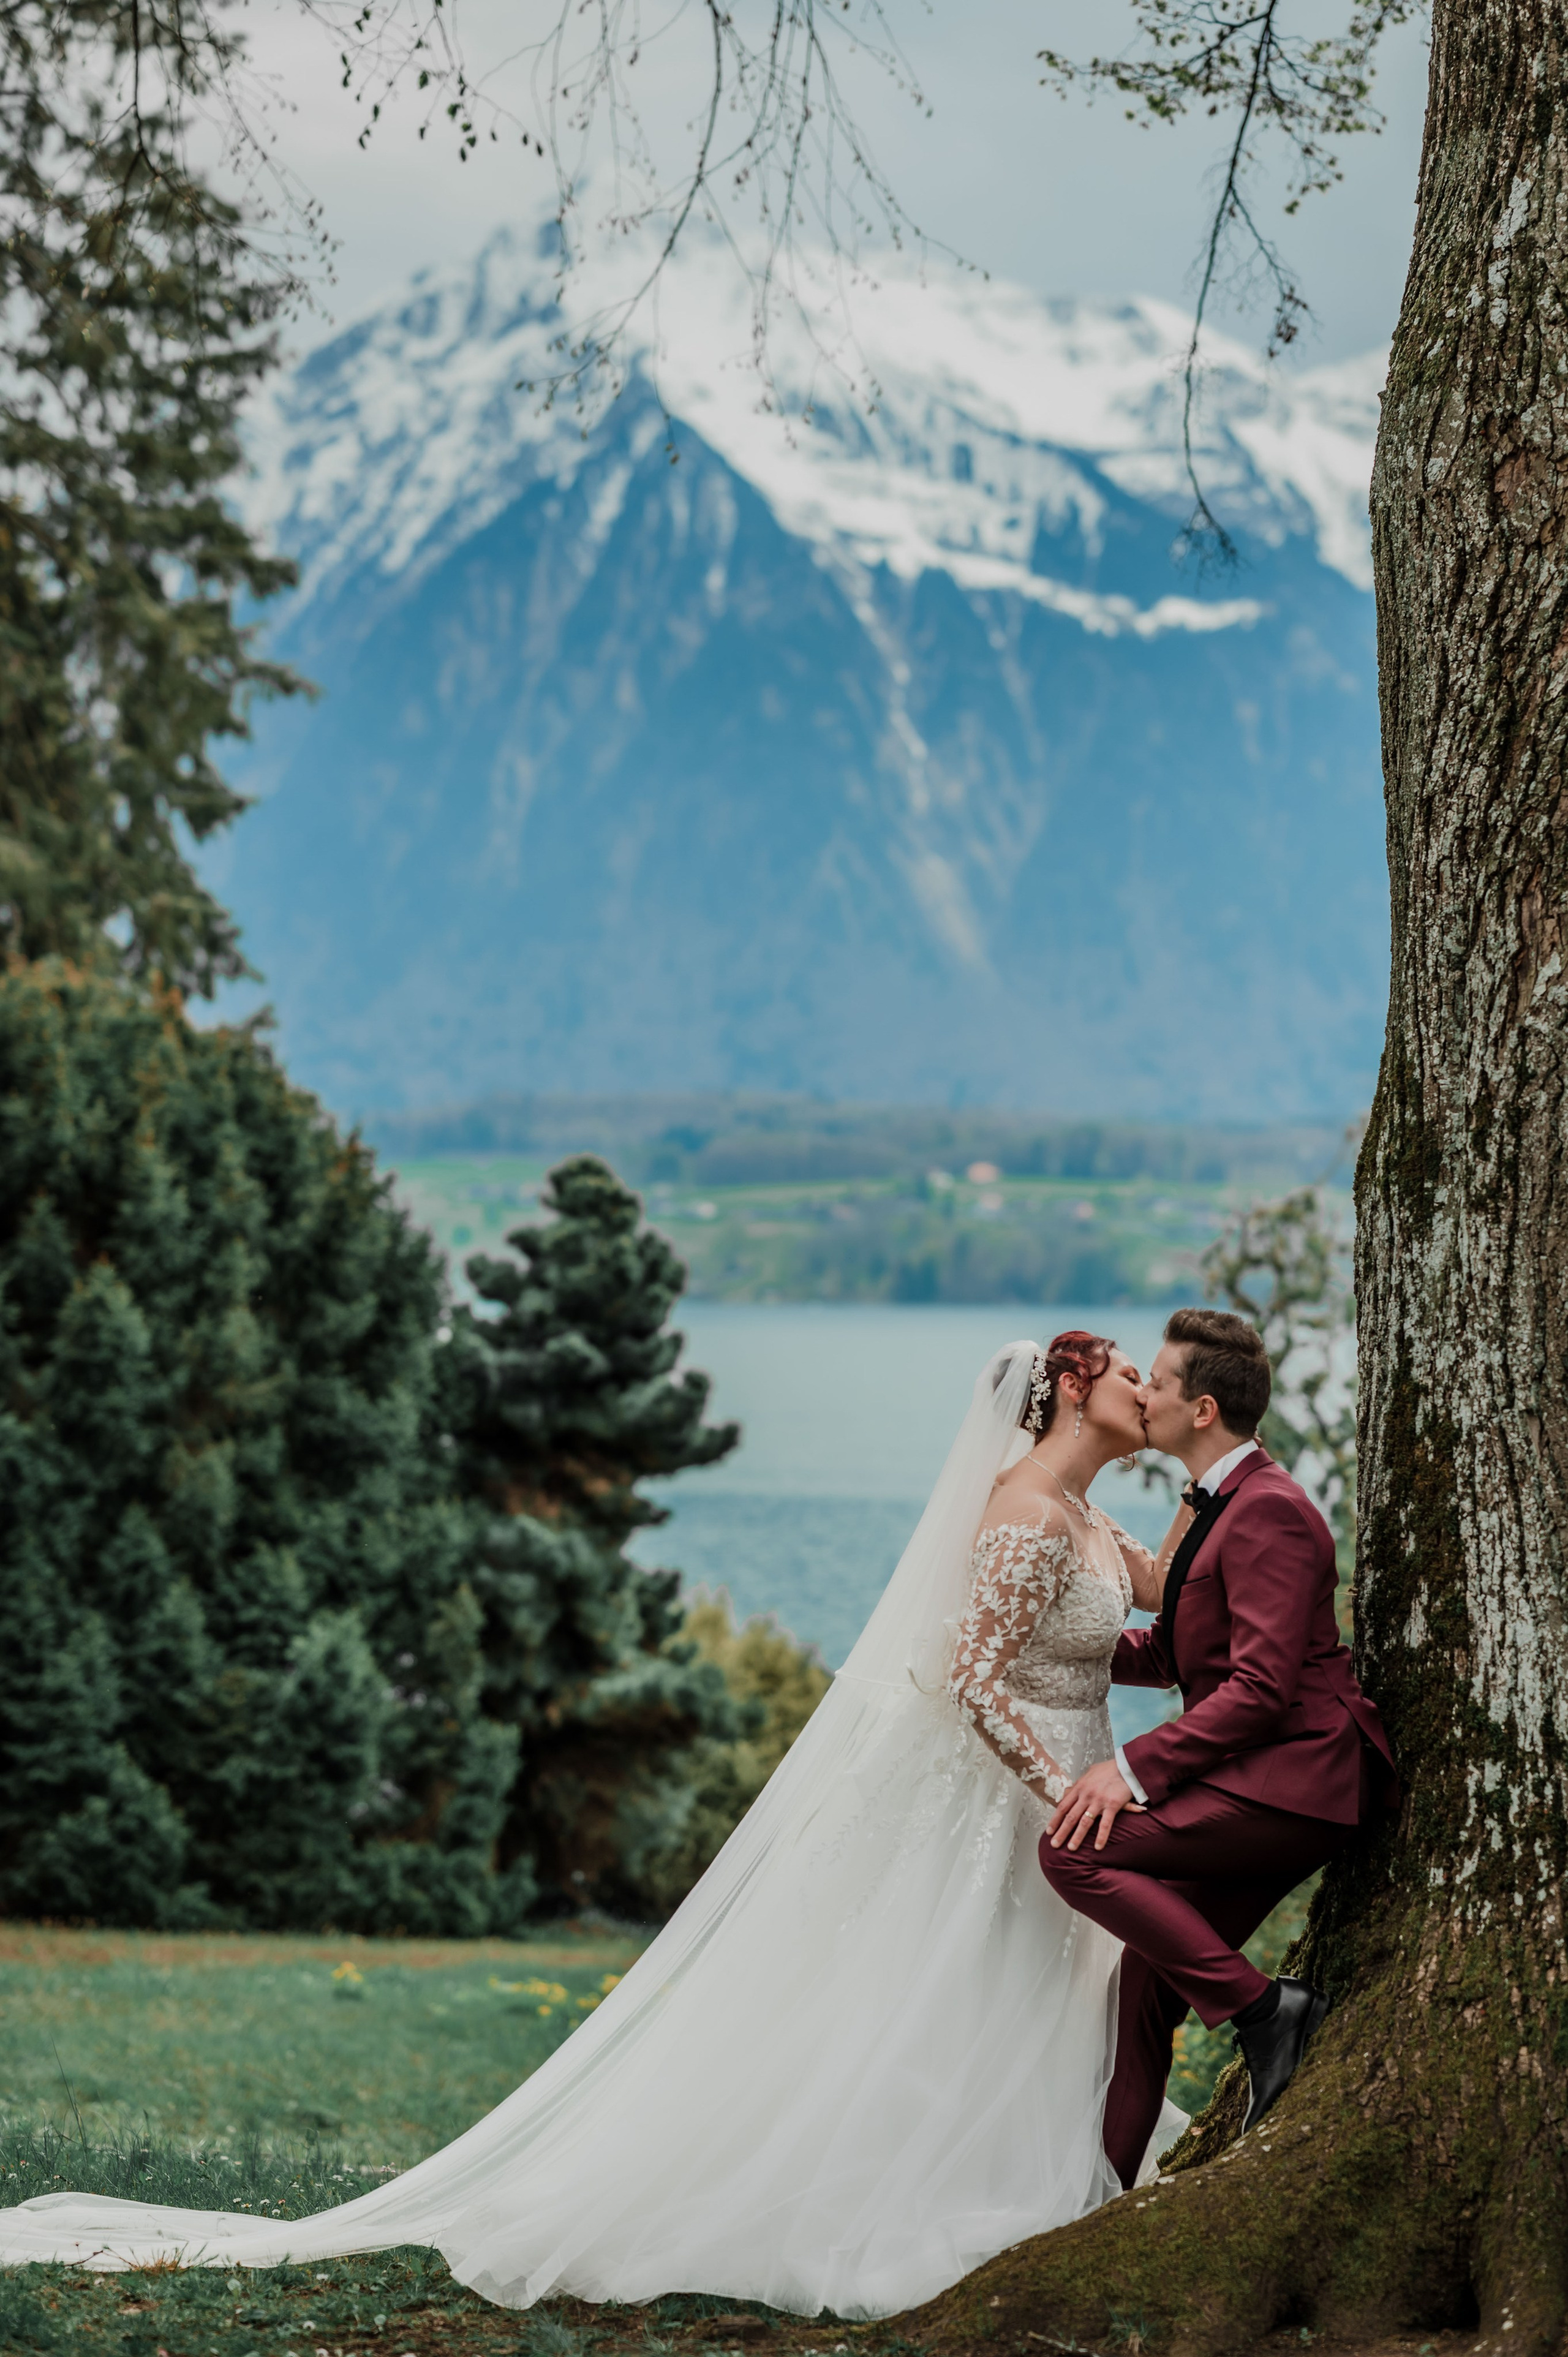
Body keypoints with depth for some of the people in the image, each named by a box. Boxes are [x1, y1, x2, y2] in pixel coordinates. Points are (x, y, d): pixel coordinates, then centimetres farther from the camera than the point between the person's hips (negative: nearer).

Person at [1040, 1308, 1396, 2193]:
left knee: (1074, 1850, -19)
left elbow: (1260, 1686, -23)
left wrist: (1135, 1767, -23)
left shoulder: (1269, 1511, -16)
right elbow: (1178, 1654, 26)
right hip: (1258, 1783, 10)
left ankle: (1265, 2008, -14)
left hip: (1296, 1772, -10)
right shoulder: (1216, 1504, 16)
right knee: (1150, 1980, 8)